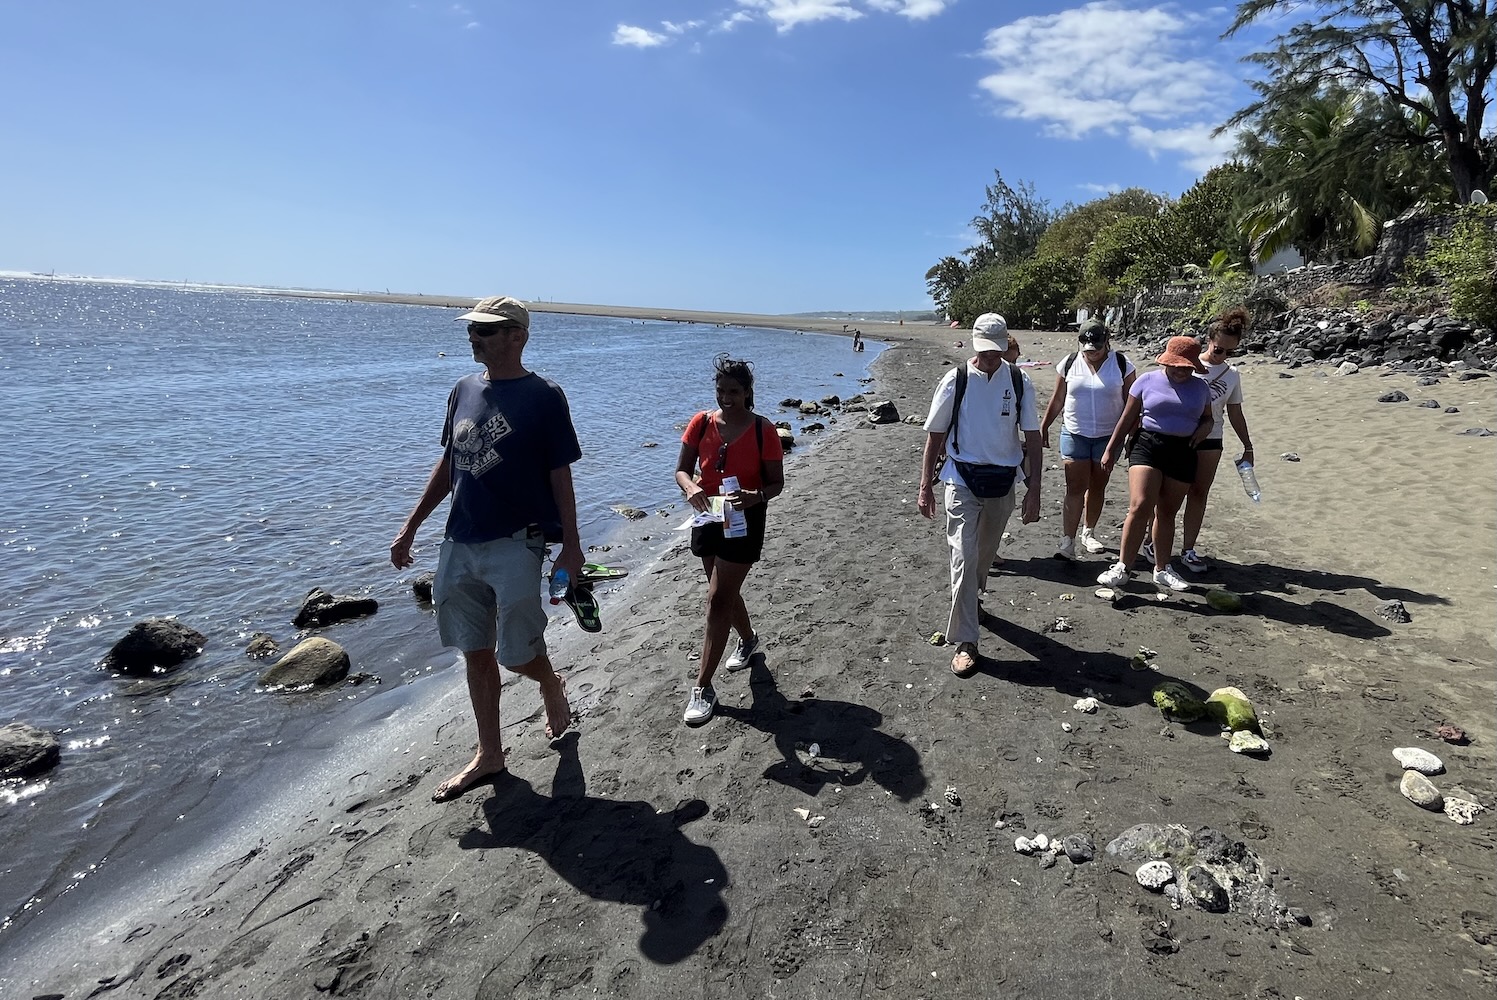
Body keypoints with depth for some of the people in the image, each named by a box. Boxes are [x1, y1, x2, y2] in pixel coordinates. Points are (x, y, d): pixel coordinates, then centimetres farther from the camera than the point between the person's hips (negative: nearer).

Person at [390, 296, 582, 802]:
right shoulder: (464, 390, 9)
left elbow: (559, 475, -7)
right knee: (476, 654, 12)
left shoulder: (544, 396, -7)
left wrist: (571, 545, -10)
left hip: (516, 542, -6)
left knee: (517, 654, -3)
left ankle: (552, 685, 33)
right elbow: (448, 465, 16)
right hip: (461, 543, 6)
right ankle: (489, 755, 27)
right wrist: (410, 527, 15)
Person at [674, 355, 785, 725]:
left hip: (745, 521, -5)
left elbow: (776, 483, -7)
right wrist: (691, 488, -26)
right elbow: (681, 470, -3)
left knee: (719, 599, -8)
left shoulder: (763, 430, -11)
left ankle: (703, 687, 0)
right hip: (708, 517, 5)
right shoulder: (701, 423, -3)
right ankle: (748, 638, 50)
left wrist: (756, 496, -29)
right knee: (725, 592, 20)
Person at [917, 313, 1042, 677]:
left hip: (1003, 482, 3)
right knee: (964, 557, -8)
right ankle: (965, 642, -1)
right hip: (963, 479, -3)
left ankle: (969, 598, 46)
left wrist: (1034, 490, -3)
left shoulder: (1019, 381, -2)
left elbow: (1032, 437, 1)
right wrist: (925, 487, -3)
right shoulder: (955, 381, -8)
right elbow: (935, 436, -2)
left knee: (986, 553, 18)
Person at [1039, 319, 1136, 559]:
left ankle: (1089, 533, 29)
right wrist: (1044, 426, 6)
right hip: (1074, 435, 0)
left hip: (1108, 436, 1)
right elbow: (1057, 400, 7)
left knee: (1097, 488, 12)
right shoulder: (1069, 363, 0)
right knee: (1075, 489, -7)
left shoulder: (1121, 364, -2)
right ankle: (1067, 542, -7)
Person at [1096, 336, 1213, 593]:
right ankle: (1122, 567, -11)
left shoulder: (1200, 387, 11)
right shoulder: (1147, 381, 2)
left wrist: (1204, 428, -1)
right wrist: (1111, 449, 4)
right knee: (1140, 507, -17)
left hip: (1183, 452, 3)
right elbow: (1127, 418, 5)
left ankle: (1162, 570, 23)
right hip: (1148, 446, -3)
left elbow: (1208, 418, 23)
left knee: (1166, 512, 11)